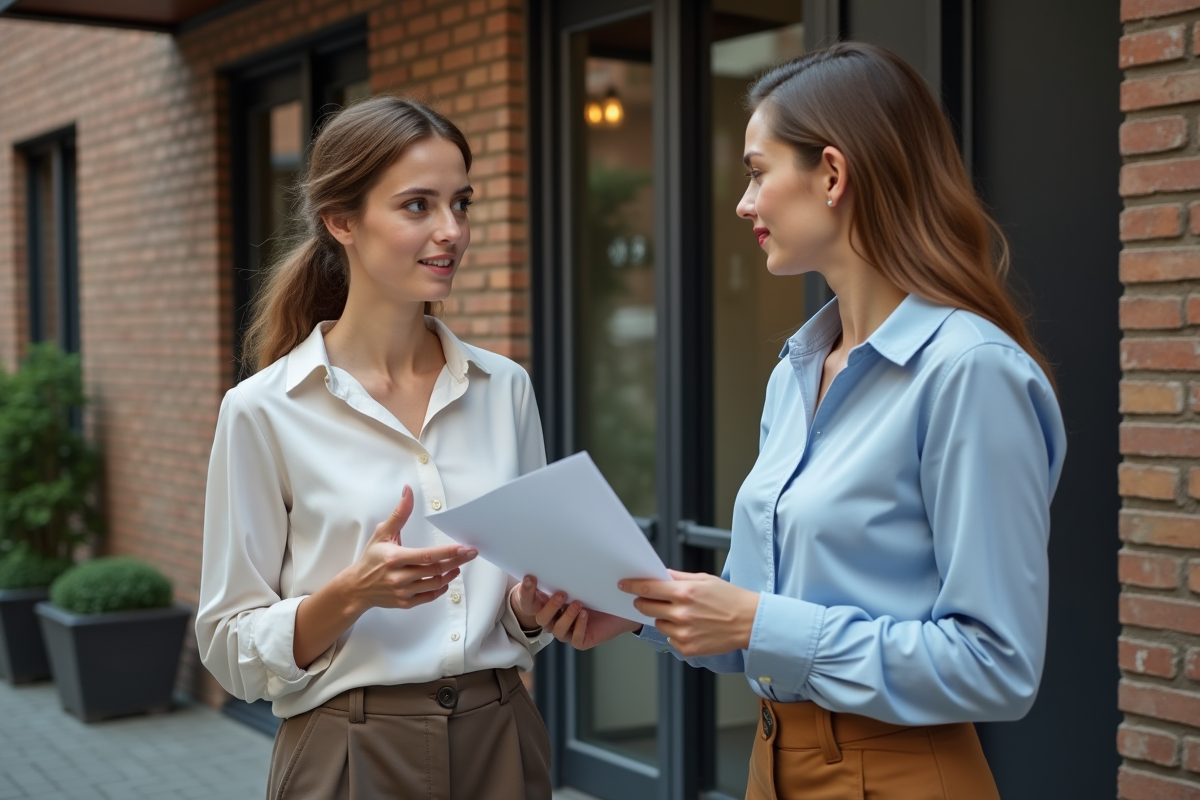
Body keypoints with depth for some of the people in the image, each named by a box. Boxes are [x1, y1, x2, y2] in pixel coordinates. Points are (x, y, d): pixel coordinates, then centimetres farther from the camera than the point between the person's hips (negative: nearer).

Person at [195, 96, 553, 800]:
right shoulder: (265, 410, -9)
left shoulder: (505, 387, 2)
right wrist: (353, 594, -22)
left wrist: (536, 601, -10)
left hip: (501, 741, 4)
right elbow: (232, 649, -6)